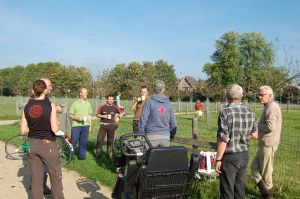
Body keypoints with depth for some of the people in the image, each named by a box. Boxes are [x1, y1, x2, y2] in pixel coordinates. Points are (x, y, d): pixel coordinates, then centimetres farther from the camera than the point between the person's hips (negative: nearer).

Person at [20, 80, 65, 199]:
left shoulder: (27, 107, 0)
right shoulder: (50, 105, -12)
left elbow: (23, 130, 0)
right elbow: (55, 129, -18)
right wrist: (58, 124, 4)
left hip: (32, 145, 4)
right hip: (47, 145, -4)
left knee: (36, 179, 13)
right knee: (56, 177, 11)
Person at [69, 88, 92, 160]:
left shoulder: (88, 104, 13)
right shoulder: (75, 103, 1)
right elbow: (71, 115, 1)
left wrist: (90, 125, 13)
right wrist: (77, 118, -16)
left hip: (85, 125, 3)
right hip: (76, 125, -3)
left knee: (83, 142, 6)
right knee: (73, 141, -1)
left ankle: (82, 156, 17)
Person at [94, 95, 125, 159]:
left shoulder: (115, 107, 4)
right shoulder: (102, 107, 2)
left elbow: (122, 112, 14)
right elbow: (97, 115, 8)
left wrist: (118, 117, -2)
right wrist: (103, 116, -10)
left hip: (112, 126, 1)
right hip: (103, 125, -1)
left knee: (110, 140, 7)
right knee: (99, 139, -6)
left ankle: (108, 154, 20)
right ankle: (98, 155, 3)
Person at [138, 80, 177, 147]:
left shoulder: (149, 102, -4)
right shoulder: (168, 103, 7)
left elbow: (143, 119, -7)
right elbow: (173, 122, 10)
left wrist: (140, 133, 2)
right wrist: (172, 135, 22)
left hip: (152, 136, -3)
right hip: (165, 136, 3)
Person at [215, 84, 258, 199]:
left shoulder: (225, 113, -17)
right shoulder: (250, 113, 1)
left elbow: (223, 140, -18)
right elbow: (254, 135, 10)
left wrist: (218, 159, -11)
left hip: (230, 157, -5)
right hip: (244, 156, 6)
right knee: (240, 189, 18)